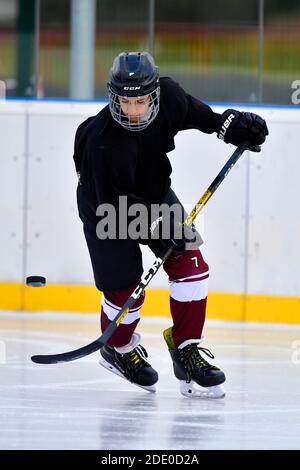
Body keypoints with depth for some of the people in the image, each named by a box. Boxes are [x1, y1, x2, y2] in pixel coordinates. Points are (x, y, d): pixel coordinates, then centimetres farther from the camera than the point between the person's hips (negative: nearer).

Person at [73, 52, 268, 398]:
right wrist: (156, 227, -32)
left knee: (190, 264, -7)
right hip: (106, 209, -5)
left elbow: (192, 112, 2)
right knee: (124, 290, -2)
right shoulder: (100, 143, -38)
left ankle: (186, 348, 3)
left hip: (155, 193, 5)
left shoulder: (167, 96, -23)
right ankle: (118, 349, 29)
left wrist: (229, 124, -7)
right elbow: (110, 203, -30)